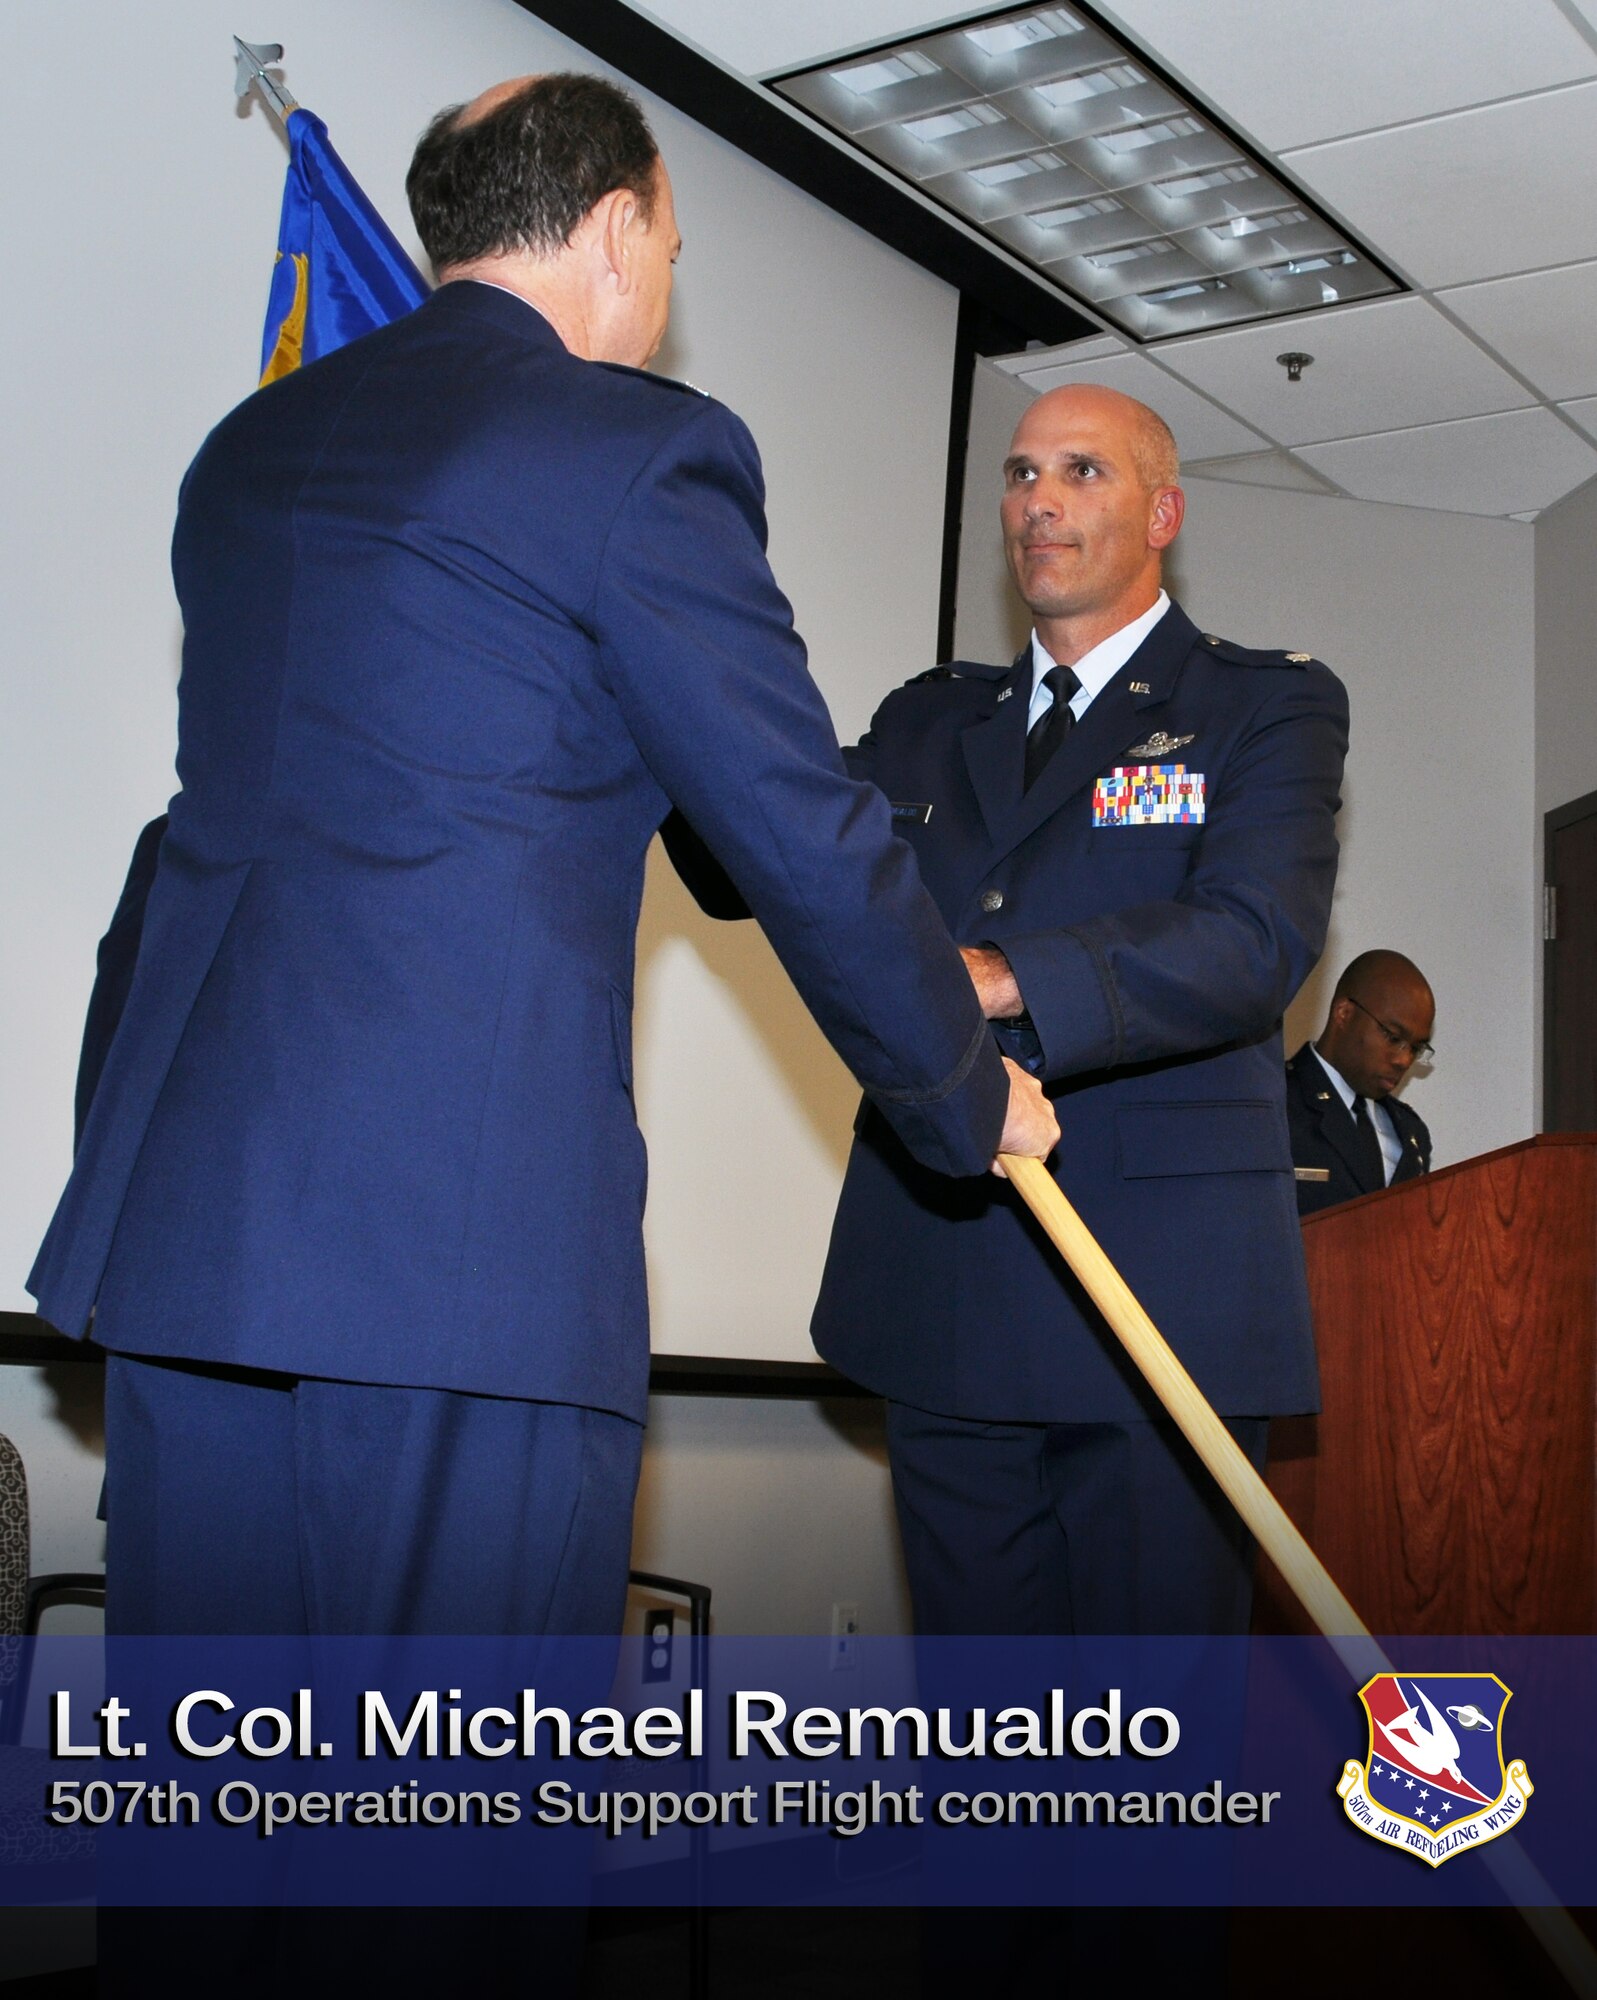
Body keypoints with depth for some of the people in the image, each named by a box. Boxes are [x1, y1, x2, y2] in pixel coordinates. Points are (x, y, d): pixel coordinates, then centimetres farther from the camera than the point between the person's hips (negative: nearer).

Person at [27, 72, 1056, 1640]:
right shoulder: (642, 450, -4)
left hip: (173, 1212, 7)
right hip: (465, 1219, -7)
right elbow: (806, 842, -3)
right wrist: (971, 1103, 11)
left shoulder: (249, 444, 18)